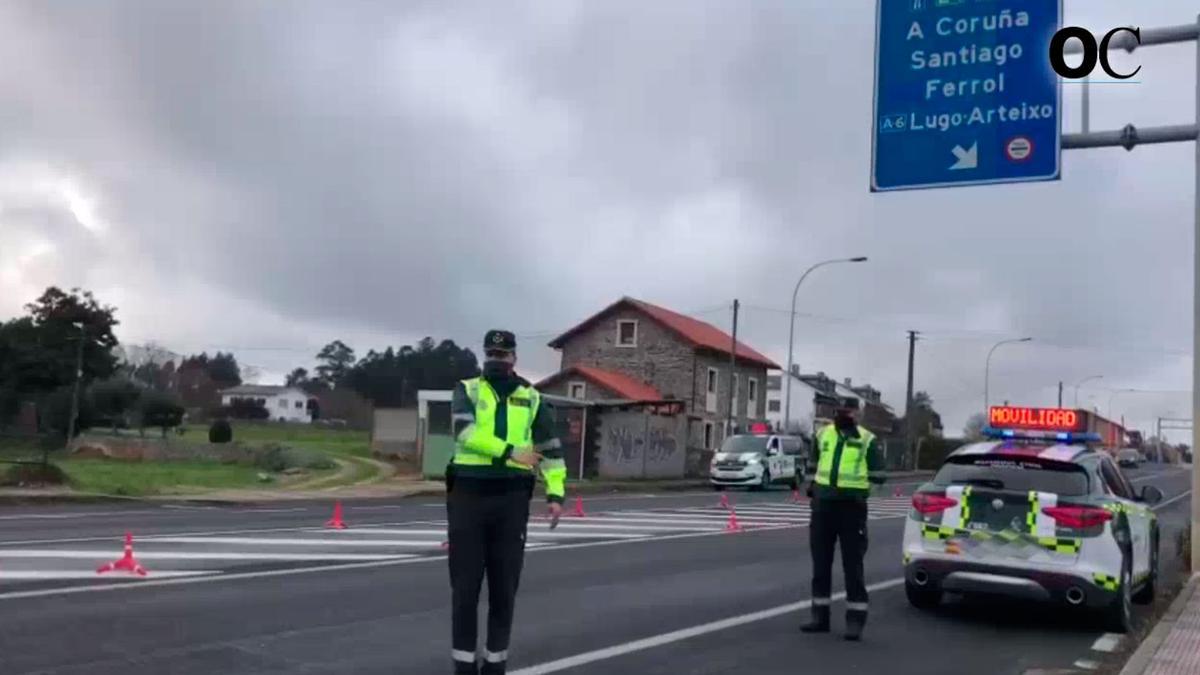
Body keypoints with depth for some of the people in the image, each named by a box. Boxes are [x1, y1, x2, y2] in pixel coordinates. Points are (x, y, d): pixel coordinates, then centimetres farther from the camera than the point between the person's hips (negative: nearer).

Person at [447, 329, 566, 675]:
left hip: (511, 497, 2)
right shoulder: (467, 390, 5)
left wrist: (556, 493, -3)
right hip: (468, 493, -1)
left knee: (504, 585, 6)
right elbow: (466, 431, -14)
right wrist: (510, 452, -21)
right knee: (465, 583, 3)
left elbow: (550, 447, 9)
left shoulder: (531, 398, 11)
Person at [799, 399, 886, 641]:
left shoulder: (866, 440, -1)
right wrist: (811, 484, 16)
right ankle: (820, 616, 19)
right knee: (820, 563, 9)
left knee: (853, 564, -1)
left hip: (851, 507, -4)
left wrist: (865, 476, -19)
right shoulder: (823, 435, 10)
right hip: (823, 505, 4)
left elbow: (878, 475, 0)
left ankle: (855, 619, 6)